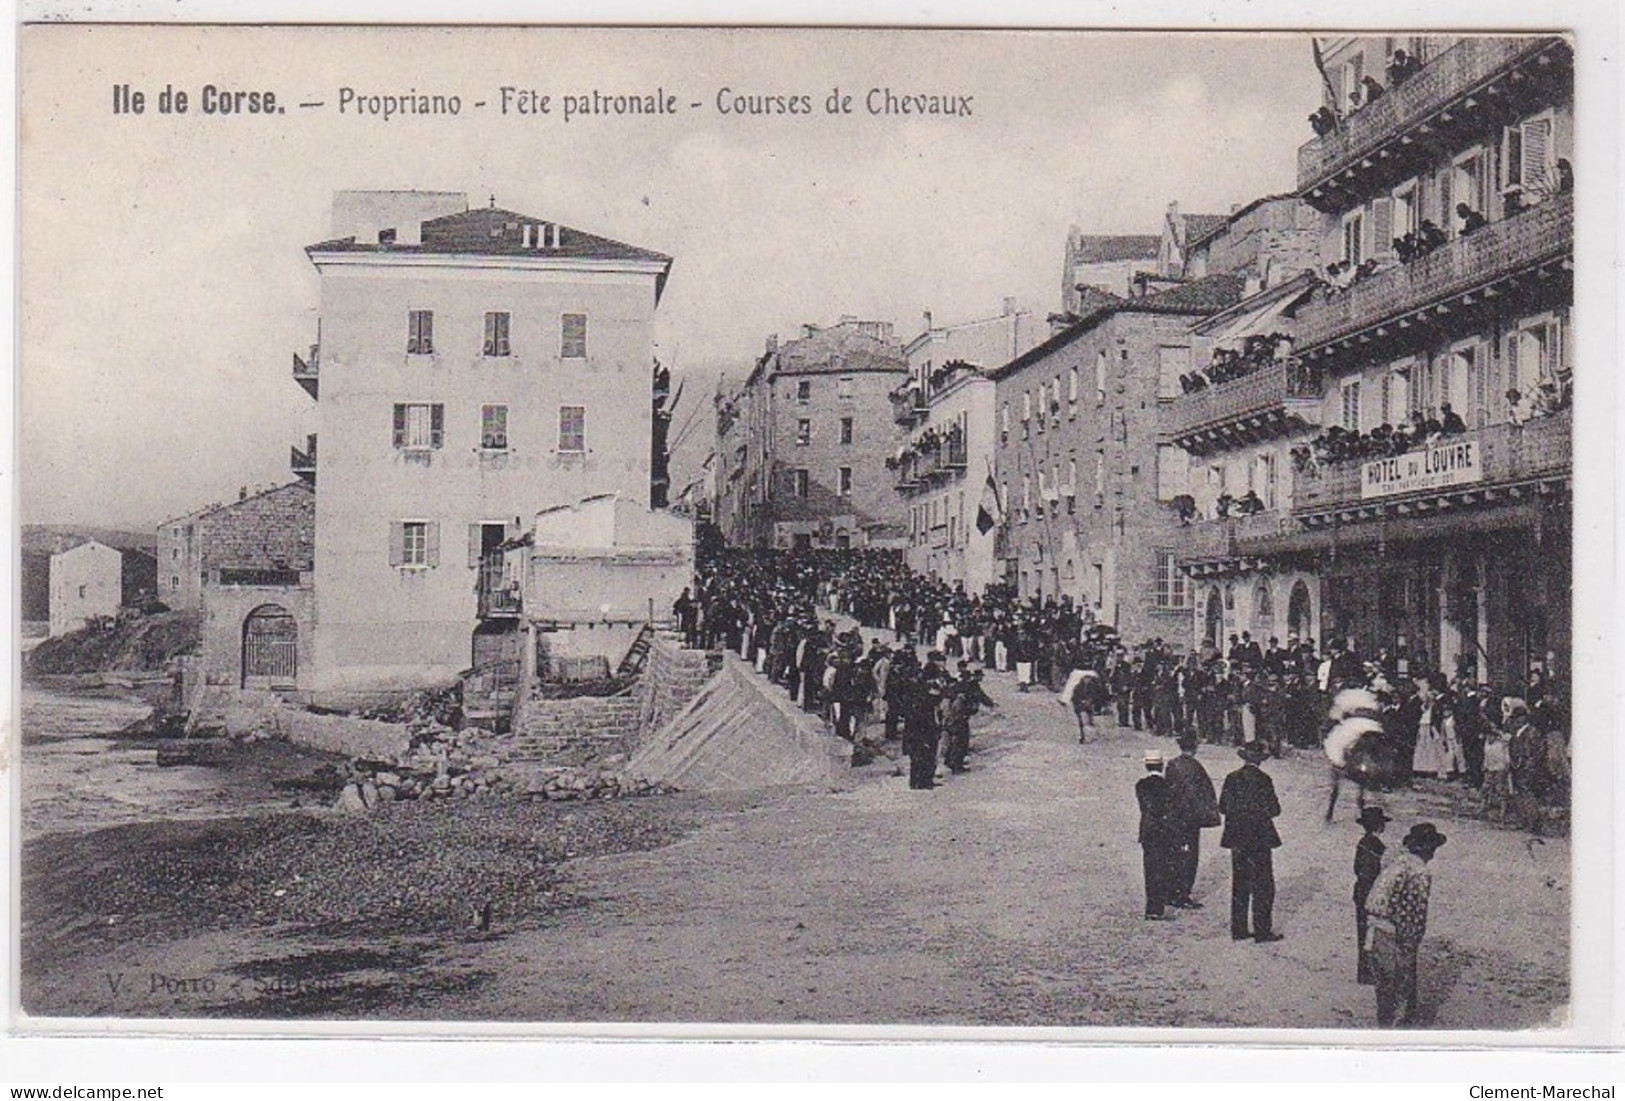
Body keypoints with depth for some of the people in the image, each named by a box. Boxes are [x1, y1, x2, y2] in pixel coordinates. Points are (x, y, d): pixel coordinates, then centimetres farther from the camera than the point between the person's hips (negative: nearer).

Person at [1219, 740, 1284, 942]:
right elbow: (1273, 810, -12)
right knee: (1262, 887, 5)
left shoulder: (1232, 778, 0)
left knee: (1239, 885, 12)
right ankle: (1262, 931, 5)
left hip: (1237, 839, 5)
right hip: (1259, 838, -5)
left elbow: (1222, 807, 4)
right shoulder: (1262, 780, -13)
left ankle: (1238, 930, 15)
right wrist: (1258, 811, 8)